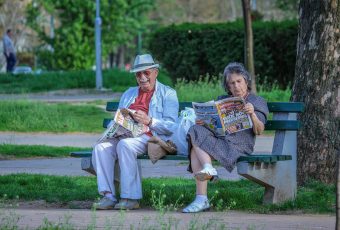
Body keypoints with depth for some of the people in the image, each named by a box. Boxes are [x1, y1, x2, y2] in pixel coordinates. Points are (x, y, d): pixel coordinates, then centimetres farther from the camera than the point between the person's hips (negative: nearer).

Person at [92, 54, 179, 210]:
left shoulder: (168, 94, 12)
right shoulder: (129, 94, 30)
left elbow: (171, 126, -2)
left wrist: (149, 121, -16)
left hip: (149, 137, -5)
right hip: (124, 135, 6)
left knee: (125, 145, -36)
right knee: (101, 147, -25)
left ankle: (130, 198, -34)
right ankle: (108, 196, -30)